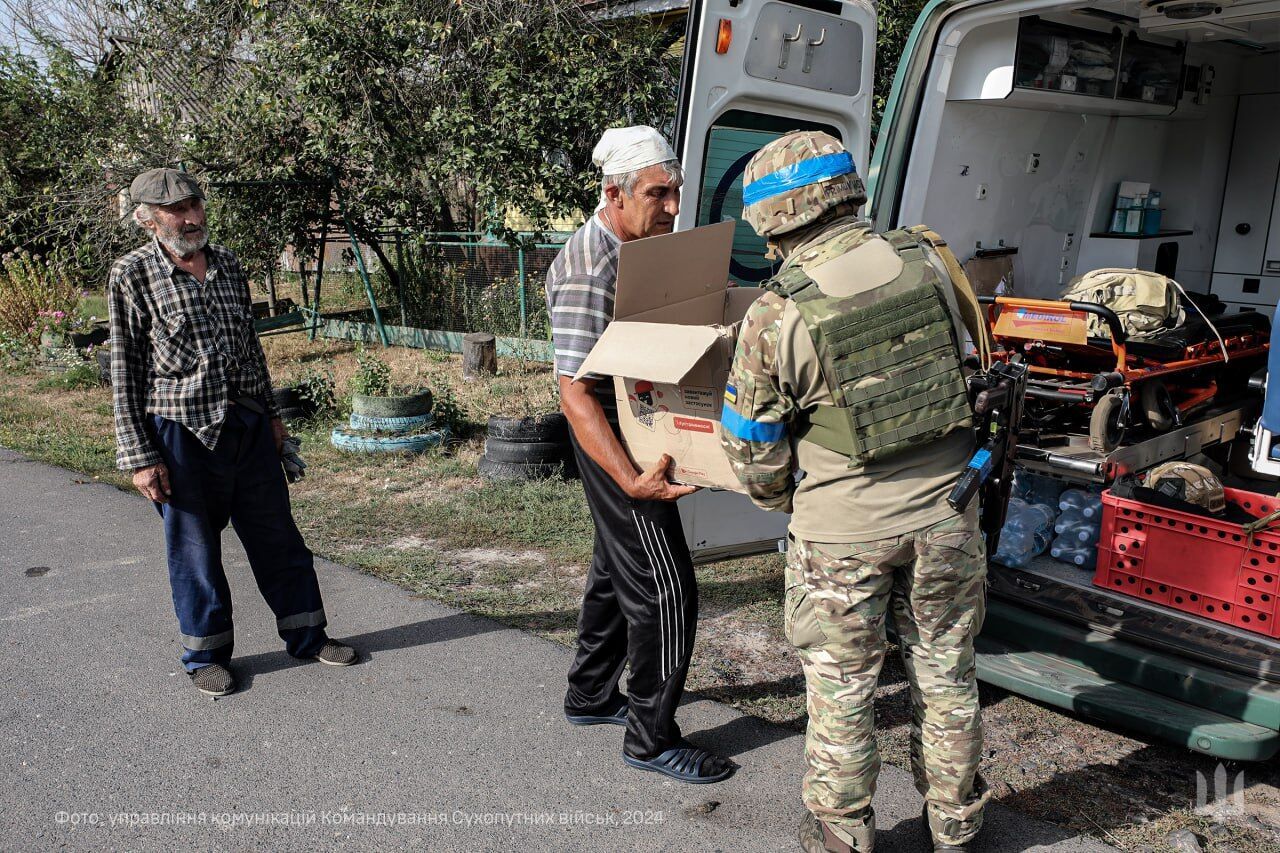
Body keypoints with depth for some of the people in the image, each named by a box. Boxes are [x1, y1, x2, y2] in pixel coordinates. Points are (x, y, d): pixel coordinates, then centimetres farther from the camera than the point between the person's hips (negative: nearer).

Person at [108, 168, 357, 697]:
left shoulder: (227, 265, 8)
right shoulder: (132, 275, -6)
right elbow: (125, 370, -6)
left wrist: (270, 413, 19)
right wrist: (139, 456, -10)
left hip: (248, 425, 5)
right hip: (181, 432, -4)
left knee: (277, 535, 11)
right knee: (195, 547, 7)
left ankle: (305, 634, 25)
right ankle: (206, 654, 24)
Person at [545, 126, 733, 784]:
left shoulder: (634, 251, 7)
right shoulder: (590, 270, -24)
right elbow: (575, 392, -29)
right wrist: (630, 480, -36)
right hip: (615, 438, -10)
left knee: (616, 569, 21)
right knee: (664, 588, -4)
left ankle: (590, 695, 38)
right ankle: (651, 738, 9)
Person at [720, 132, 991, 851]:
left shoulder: (774, 317, -16)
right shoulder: (928, 262, -4)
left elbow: (753, 448, -7)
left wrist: (784, 503, 13)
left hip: (843, 530, -4)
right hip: (944, 515, 4)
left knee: (840, 687, 14)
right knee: (945, 672, 20)